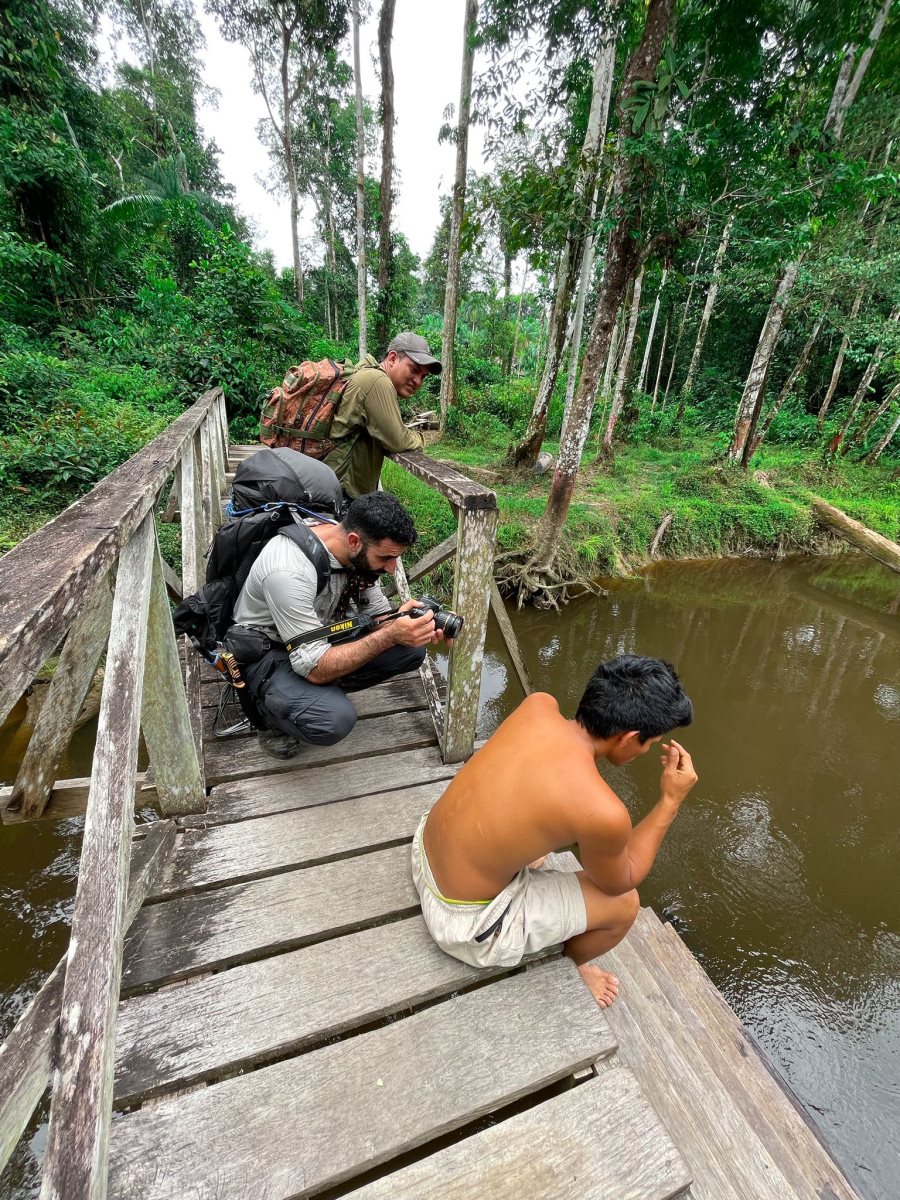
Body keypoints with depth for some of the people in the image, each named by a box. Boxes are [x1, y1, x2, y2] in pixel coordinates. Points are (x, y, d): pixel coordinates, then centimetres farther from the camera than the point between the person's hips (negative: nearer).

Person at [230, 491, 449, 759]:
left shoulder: (357, 551, -13)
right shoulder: (289, 572, -35)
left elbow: (378, 614, -1)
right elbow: (316, 669, -33)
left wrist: (422, 625, -22)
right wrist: (391, 635, -37)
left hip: (320, 634, 7)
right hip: (267, 651, -6)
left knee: (411, 650, -11)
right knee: (335, 719, -33)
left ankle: (325, 694, 1)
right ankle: (272, 708, 0)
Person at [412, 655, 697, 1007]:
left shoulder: (538, 705, -13)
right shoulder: (605, 813, -31)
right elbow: (619, 883, -5)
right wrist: (671, 802, -5)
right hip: (464, 920, -6)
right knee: (624, 904, 10)